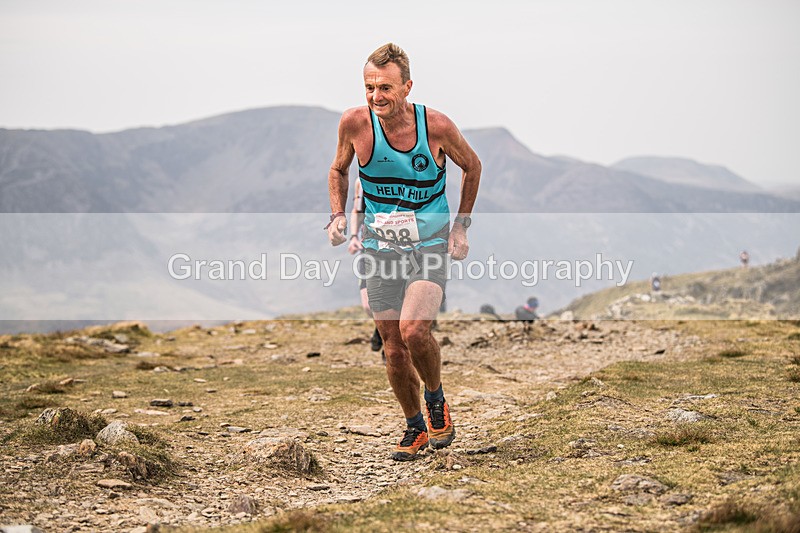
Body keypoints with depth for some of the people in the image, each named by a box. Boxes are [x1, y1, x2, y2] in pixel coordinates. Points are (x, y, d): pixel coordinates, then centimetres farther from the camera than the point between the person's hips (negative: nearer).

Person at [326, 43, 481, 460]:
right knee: (394, 351, 4)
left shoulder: (436, 125, -14)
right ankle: (414, 427, 28)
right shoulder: (355, 123, -10)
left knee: (413, 331, -24)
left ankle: (436, 400, 5)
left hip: (431, 245, -2)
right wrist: (338, 215, -3)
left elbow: (471, 166, 6)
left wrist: (460, 225, 3)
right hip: (381, 249, 3)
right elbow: (338, 169, 12)